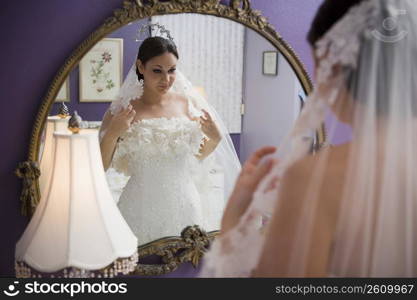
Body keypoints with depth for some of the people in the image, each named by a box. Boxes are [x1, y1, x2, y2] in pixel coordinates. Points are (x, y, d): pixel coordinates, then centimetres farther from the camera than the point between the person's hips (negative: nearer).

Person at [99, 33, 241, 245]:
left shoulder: (188, 103, 1)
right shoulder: (122, 111, -6)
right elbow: (98, 168, -5)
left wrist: (215, 138, -3)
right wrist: (112, 134, -18)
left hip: (185, 203, 3)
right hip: (141, 208, -2)